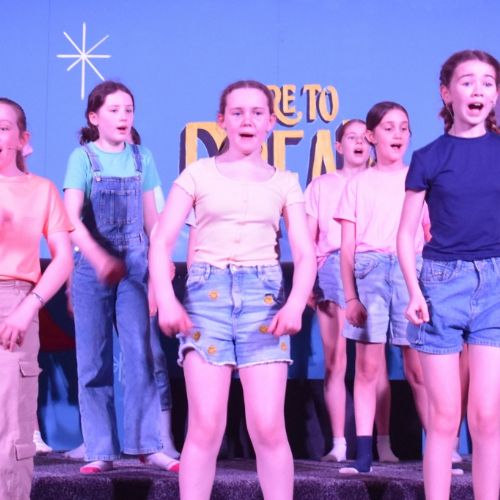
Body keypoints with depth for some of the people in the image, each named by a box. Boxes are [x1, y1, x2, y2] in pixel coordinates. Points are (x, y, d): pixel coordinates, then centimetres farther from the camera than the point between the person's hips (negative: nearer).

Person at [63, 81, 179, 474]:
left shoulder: (141, 157, 7)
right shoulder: (83, 158, -1)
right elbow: (71, 218, -12)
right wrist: (100, 259, -26)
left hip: (135, 264, 2)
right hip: (92, 265, -2)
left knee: (140, 354, -6)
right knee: (94, 360, 1)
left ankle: (147, 445, -2)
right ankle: (101, 451, 5)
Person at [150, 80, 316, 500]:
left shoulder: (284, 182, 12)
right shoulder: (198, 174, 8)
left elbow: (305, 254, 6)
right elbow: (161, 242, 2)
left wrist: (296, 304, -12)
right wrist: (166, 300, -13)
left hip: (263, 294, 1)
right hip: (207, 292, -1)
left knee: (268, 426, -6)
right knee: (206, 425, -6)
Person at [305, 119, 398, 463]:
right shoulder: (322, 185, 17)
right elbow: (308, 237, 13)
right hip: (333, 268, 1)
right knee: (335, 361, -3)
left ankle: (384, 443, -7)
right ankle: (339, 444, -2)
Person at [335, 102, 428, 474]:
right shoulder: (358, 183, 11)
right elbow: (348, 245, 8)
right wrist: (350, 296, 0)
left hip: (410, 269, 0)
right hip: (368, 270, 0)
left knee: (419, 368, -3)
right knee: (368, 366, -2)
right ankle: (363, 455, -2)